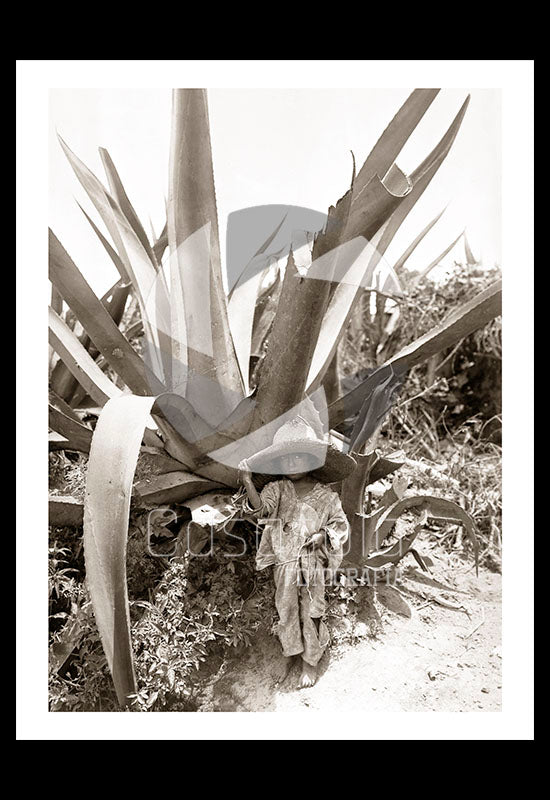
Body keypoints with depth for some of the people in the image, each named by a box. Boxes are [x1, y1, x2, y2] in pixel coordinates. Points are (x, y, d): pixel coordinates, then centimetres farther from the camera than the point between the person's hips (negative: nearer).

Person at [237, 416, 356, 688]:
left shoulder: (326, 496, -7)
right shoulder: (277, 489, -7)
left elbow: (340, 525, 2)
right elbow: (262, 507, -25)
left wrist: (323, 535, -17)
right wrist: (248, 484, -41)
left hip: (313, 566, -1)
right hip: (284, 566, 1)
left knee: (311, 613, 11)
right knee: (286, 610, 15)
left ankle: (310, 661, 35)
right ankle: (289, 654, 40)